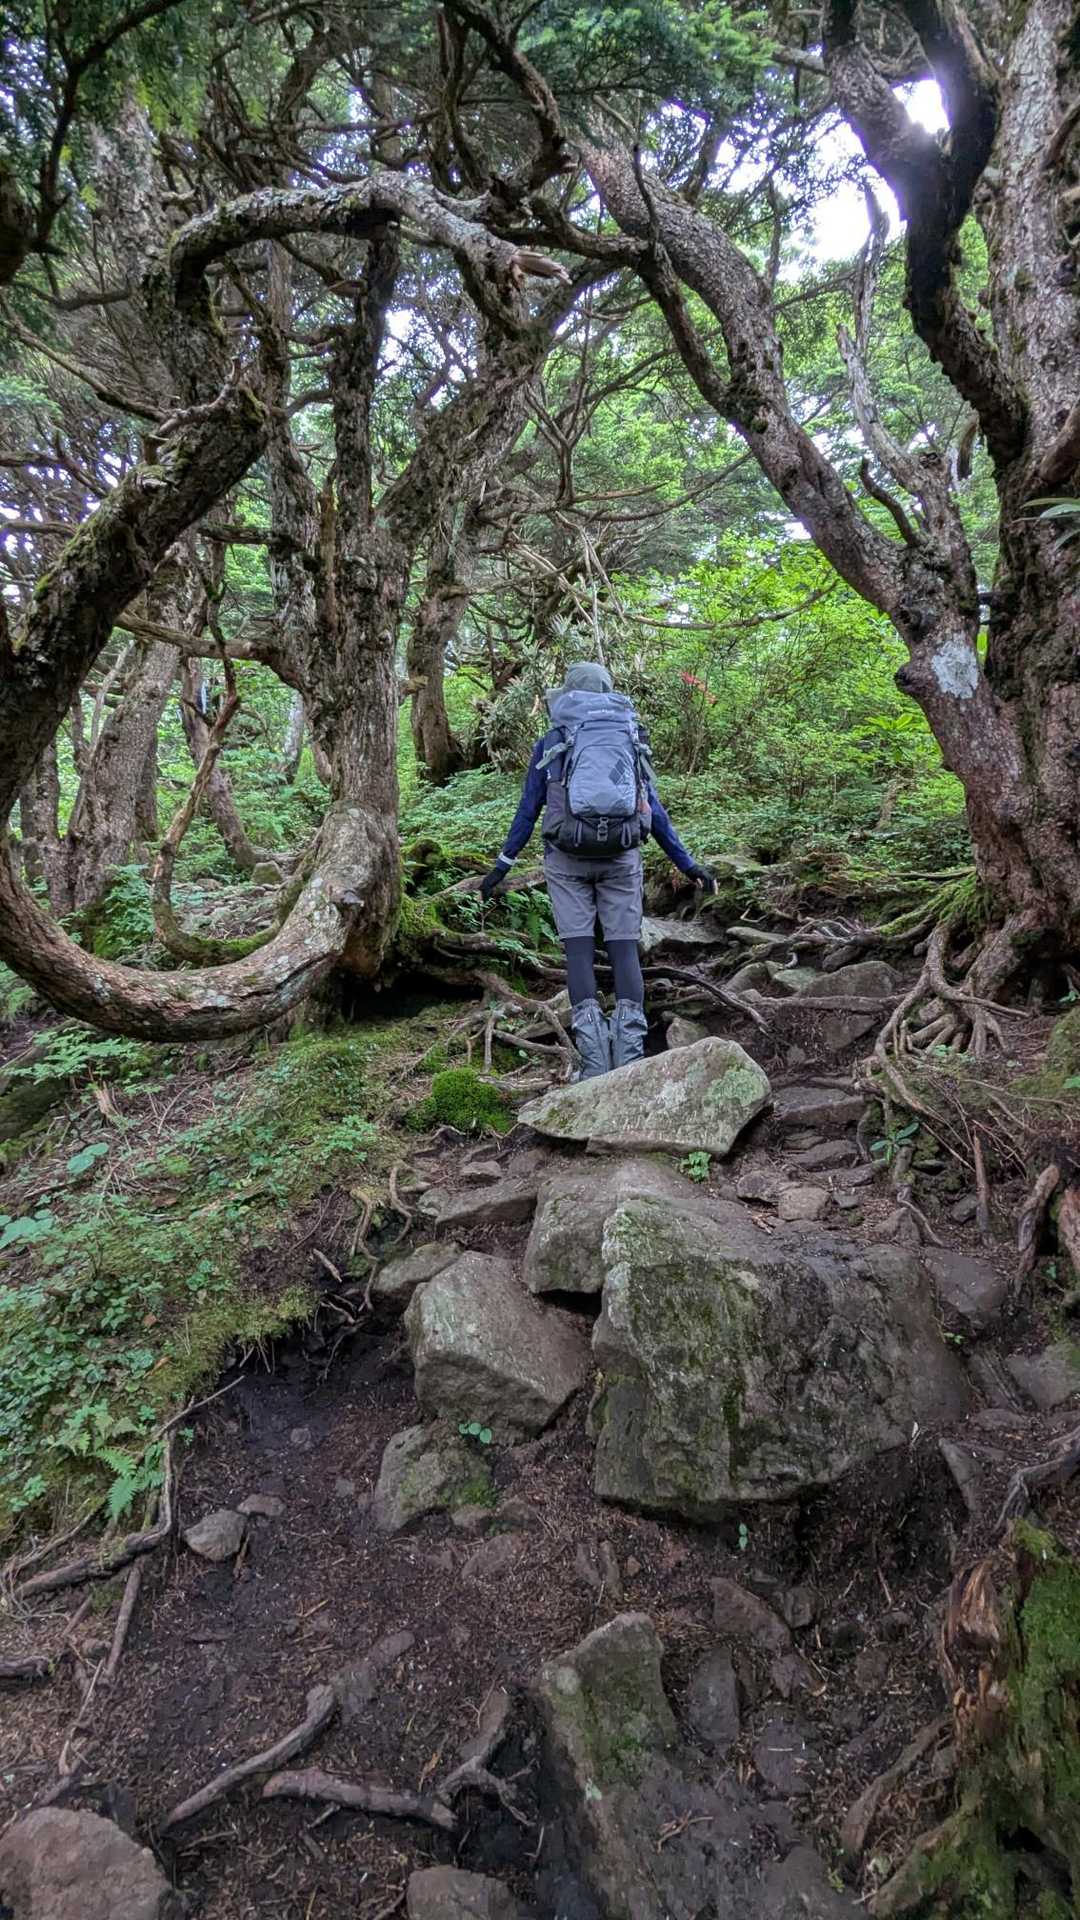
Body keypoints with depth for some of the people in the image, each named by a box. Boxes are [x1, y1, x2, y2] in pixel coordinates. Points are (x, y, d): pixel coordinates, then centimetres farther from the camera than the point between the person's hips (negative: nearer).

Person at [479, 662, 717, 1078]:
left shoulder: (550, 744, 11)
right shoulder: (631, 739, 16)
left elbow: (528, 809, 9)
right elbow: (654, 809, 14)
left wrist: (503, 864, 16)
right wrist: (687, 863, 19)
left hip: (567, 857, -1)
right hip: (621, 856, 1)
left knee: (579, 949, -1)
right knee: (624, 948, 1)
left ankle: (593, 1058, -11)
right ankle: (631, 1056, -7)